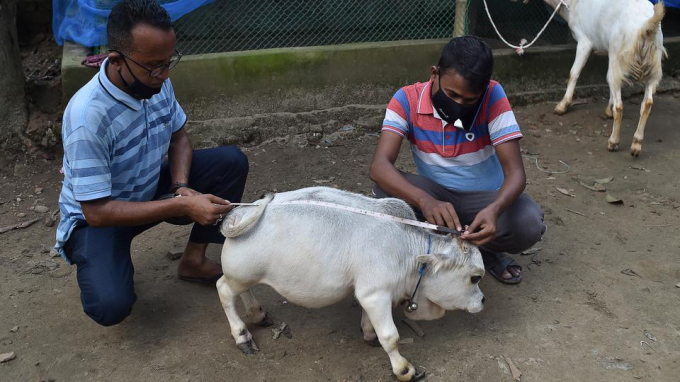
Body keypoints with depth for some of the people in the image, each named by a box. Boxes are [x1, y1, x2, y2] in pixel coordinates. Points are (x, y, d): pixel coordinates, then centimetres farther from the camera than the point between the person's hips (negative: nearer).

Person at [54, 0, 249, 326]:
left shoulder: (156, 82, -15)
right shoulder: (87, 116, -35)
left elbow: (179, 137, 3)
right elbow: (97, 211, -31)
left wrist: (182, 187, -17)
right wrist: (182, 206, -36)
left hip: (149, 189, 6)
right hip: (97, 217, -6)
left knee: (232, 162, -9)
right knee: (111, 306, -30)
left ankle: (193, 260, 5)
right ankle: (102, 262, 8)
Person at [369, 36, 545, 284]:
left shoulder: (493, 97, -20)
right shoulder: (407, 100, -19)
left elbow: (515, 171, -24)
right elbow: (380, 165, -31)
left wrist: (495, 209, -47)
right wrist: (424, 200, -49)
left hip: (485, 198, 0)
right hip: (435, 196, 1)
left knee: (529, 224, -31)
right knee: (384, 189, -30)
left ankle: (486, 250, 3)